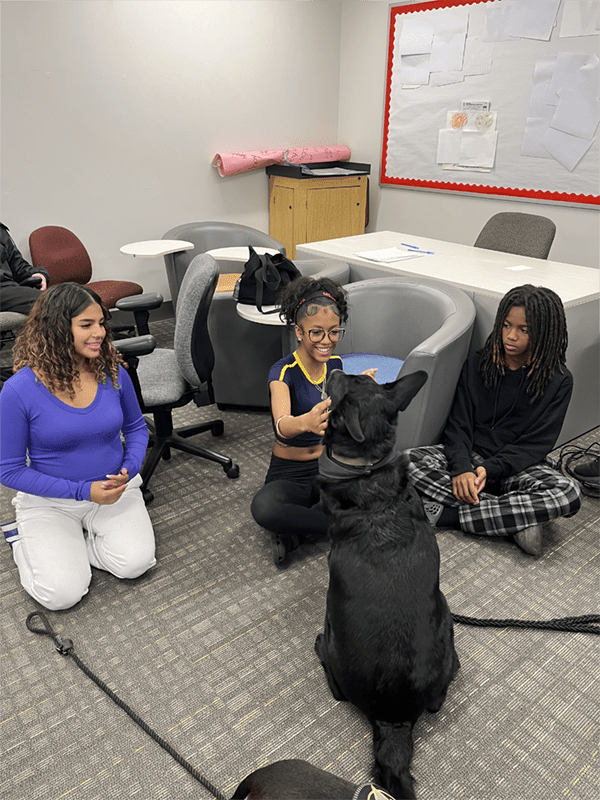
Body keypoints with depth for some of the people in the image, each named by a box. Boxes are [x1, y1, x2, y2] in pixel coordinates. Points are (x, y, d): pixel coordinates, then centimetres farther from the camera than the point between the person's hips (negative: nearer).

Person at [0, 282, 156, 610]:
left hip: (114, 489, 3)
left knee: (135, 563, -19)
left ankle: (75, 541, 12)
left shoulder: (113, 372, -7)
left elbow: (136, 427, 10)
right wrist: (83, 491, -19)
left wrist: (129, 468, -12)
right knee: (62, 593, -16)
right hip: (50, 501, -2)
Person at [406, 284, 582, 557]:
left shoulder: (559, 381, -3)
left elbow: (535, 443, -8)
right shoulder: (477, 364, 3)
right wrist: (462, 468, -22)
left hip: (519, 466, -1)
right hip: (472, 456, 2)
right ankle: (518, 519, -25)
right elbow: (458, 424, -2)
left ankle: (446, 515, -27)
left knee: (568, 495, -32)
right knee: (409, 461, -25)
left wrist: (489, 470, -23)